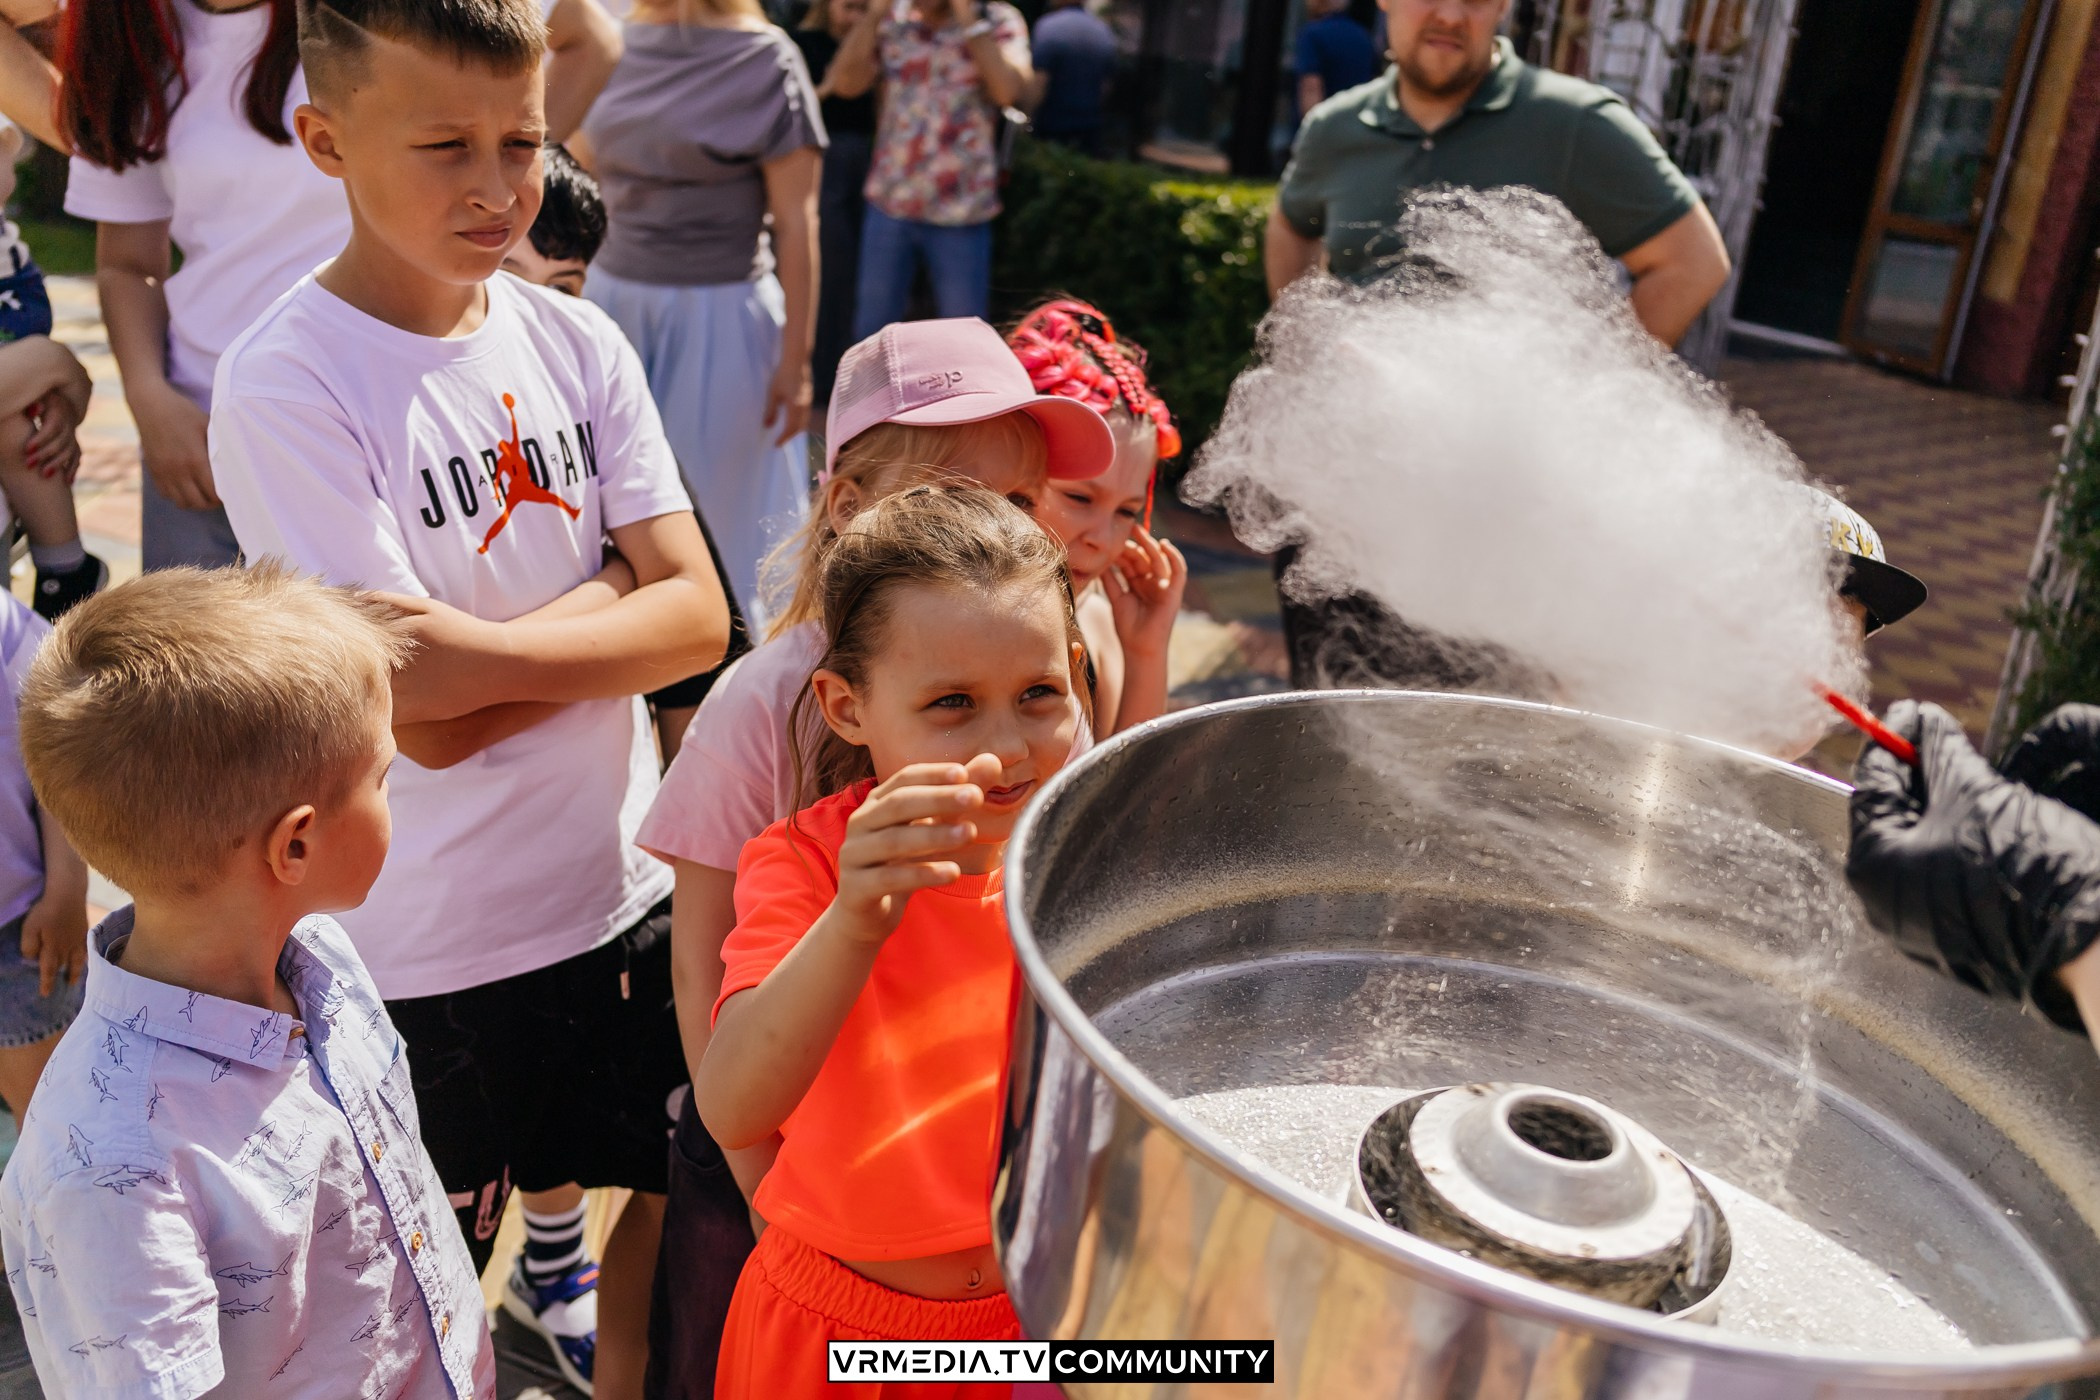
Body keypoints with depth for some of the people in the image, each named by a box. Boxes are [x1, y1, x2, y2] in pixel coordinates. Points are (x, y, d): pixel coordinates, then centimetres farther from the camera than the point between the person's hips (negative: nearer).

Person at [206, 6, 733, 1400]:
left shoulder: (576, 341, -2)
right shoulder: (284, 388, -17)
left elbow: (696, 615, -8)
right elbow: (422, 712, -21)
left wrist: (483, 642, -20)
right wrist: (604, 589, -12)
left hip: (635, 881, 5)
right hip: (430, 939, -4)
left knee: (686, 1196, 21)